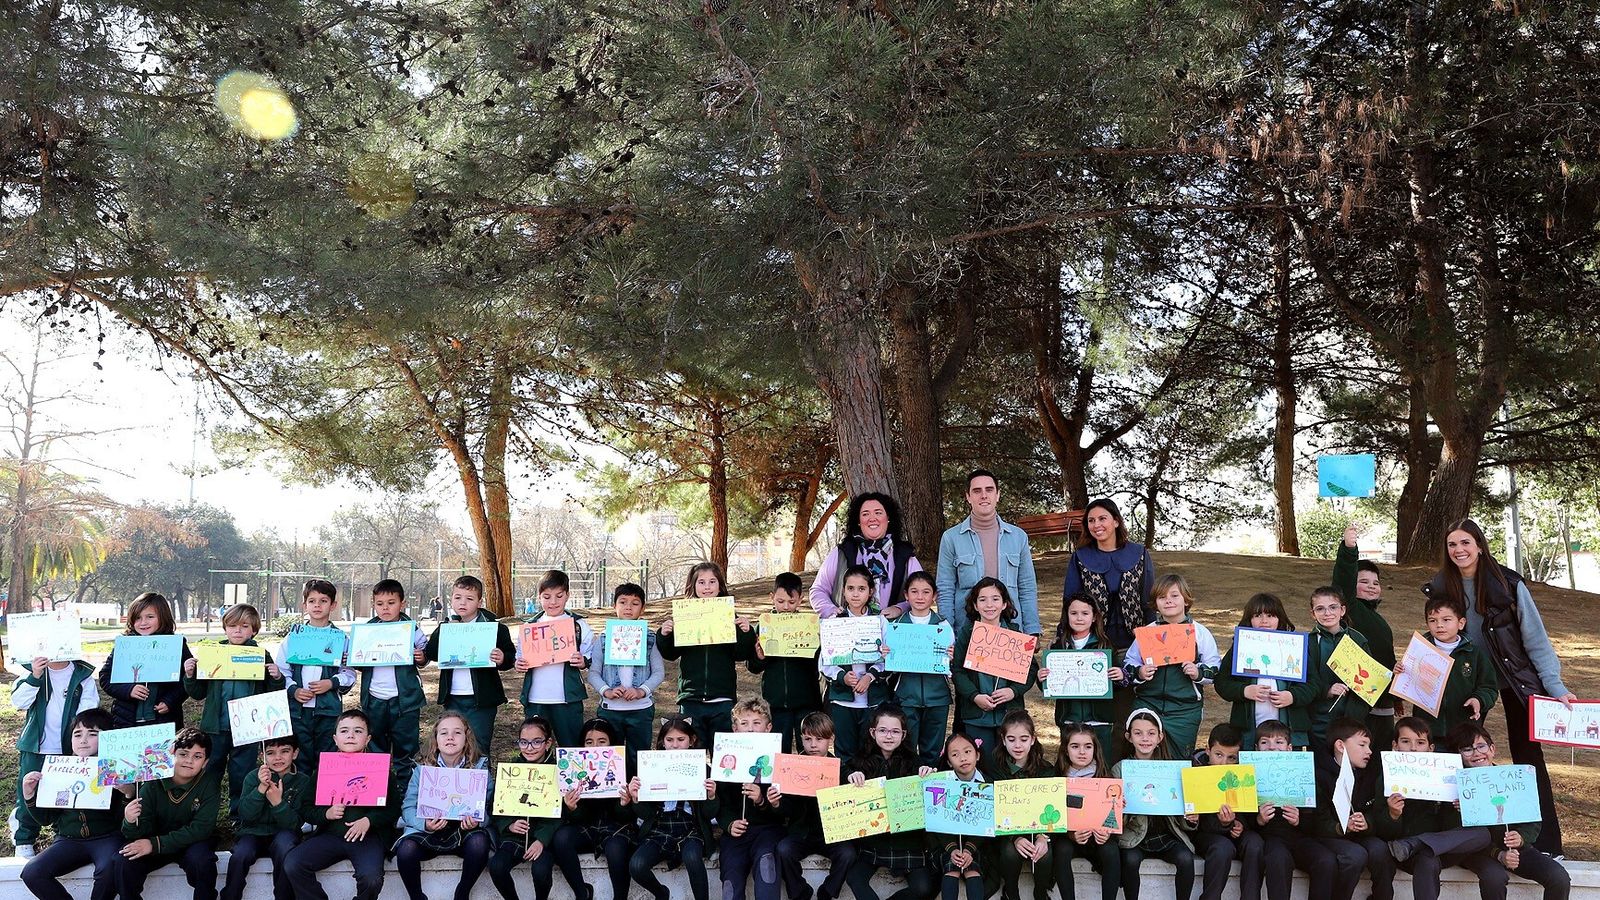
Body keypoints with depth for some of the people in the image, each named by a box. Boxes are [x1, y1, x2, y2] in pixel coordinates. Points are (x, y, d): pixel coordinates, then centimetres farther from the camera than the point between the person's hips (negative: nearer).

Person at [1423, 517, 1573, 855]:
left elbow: (1535, 637, -13)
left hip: (1516, 677, -3)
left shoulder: (1508, 584, -16)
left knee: (1528, 756, 0)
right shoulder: (1440, 588, -7)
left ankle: (1545, 843, 6)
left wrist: (1556, 687, -17)